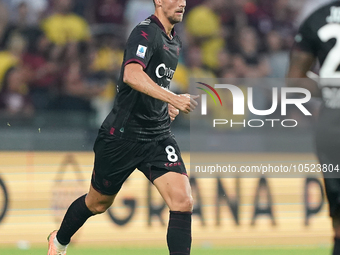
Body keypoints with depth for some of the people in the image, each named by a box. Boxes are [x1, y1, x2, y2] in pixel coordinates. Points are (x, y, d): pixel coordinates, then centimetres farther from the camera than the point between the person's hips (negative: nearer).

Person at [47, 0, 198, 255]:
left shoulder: (174, 41, 11)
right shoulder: (145, 32, -17)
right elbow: (132, 75, -35)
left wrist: (168, 105, 12)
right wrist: (172, 98, -45)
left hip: (159, 134, 6)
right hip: (123, 135, -6)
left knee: (183, 201, -15)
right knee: (98, 203, 15)